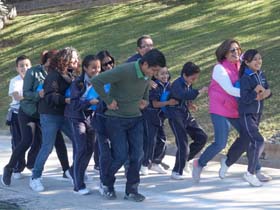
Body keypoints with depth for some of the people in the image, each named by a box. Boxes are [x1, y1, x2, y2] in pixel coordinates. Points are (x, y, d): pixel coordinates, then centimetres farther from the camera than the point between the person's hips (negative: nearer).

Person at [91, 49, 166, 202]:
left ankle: (131, 190, 12)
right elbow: (96, 81, -26)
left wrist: (145, 99, 8)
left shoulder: (148, 74, -2)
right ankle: (107, 184, 19)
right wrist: (108, 100, -21)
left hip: (135, 118, 6)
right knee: (120, 156, -7)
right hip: (116, 119, -6)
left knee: (137, 155, 0)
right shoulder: (124, 71, -25)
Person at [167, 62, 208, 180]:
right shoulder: (177, 84, -18)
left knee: (202, 137, 4)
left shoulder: (189, 85, 6)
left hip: (186, 115, 8)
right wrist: (199, 92, -41)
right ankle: (177, 172, -5)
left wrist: (190, 104, -1)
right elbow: (183, 95, -39)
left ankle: (185, 159, 19)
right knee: (183, 142, -13)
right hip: (176, 116, -8)